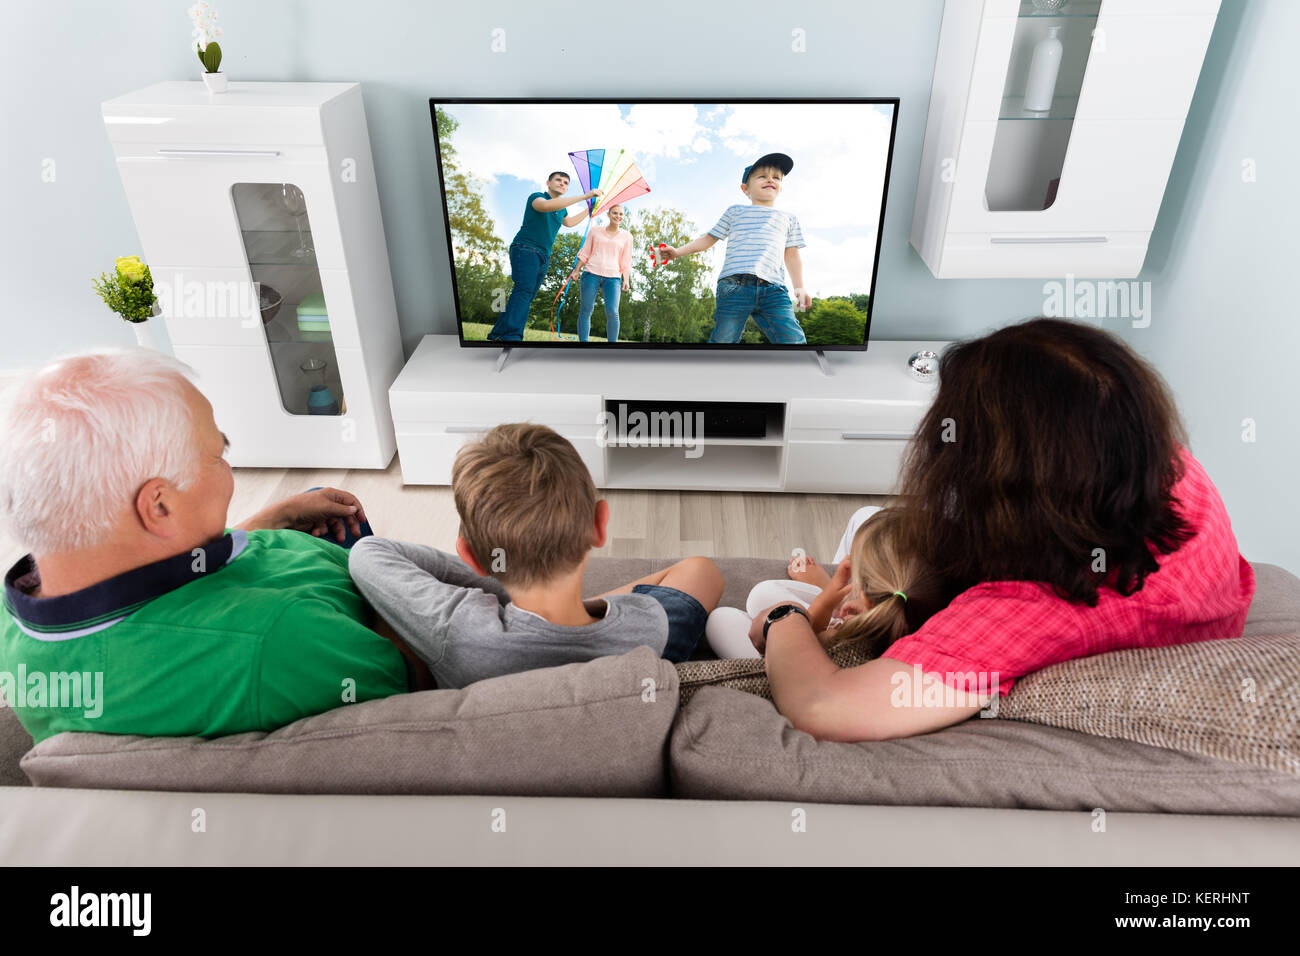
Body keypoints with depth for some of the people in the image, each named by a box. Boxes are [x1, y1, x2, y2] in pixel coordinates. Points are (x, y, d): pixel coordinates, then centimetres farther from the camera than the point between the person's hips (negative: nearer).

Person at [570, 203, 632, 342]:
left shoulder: (626, 236, 14)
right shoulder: (595, 232, 14)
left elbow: (626, 261, 12)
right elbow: (584, 254, 15)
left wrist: (626, 279, 1)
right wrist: (576, 271, 6)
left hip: (613, 276, 0)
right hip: (591, 273, 1)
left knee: (612, 312, -15)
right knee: (586, 309, -3)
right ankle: (583, 340, 1)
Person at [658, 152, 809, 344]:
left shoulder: (787, 218, 28)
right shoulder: (735, 212, 23)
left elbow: (792, 255, 24)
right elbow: (709, 239, 23)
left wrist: (799, 288, 12)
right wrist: (678, 252, 12)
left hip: (773, 289, 1)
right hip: (734, 285, -1)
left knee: (793, 340, -14)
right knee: (723, 339, -9)